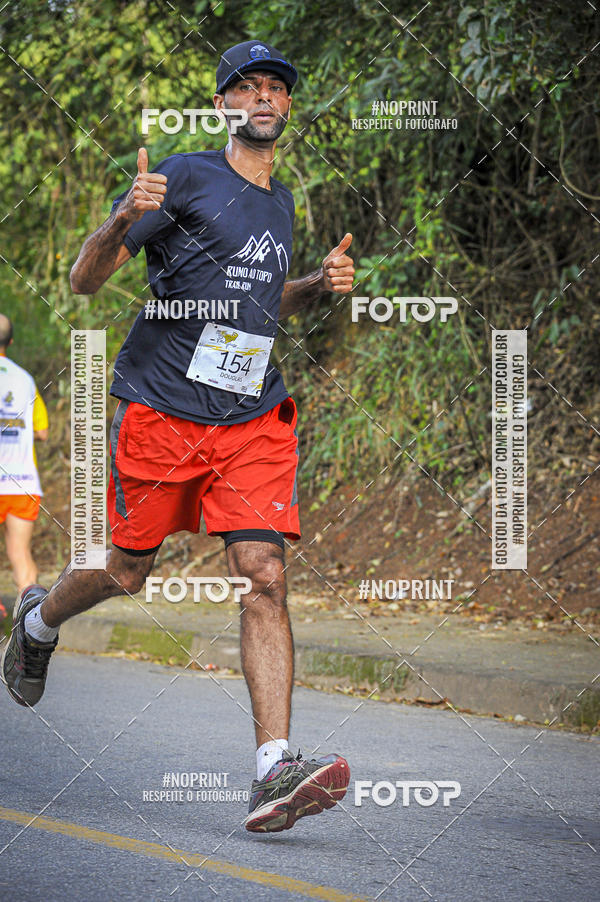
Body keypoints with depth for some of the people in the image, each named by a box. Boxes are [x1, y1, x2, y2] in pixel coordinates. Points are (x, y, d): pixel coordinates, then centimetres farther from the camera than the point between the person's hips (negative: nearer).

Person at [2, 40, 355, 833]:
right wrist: (124, 218, -27)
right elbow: (85, 280, -7)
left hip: (253, 419, 4)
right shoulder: (186, 177, -4)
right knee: (127, 574, 9)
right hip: (161, 410, -4)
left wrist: (318, 285, 13)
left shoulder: (280, 204, 16)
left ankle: (275, 773, -20)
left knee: (265, 577, -13)